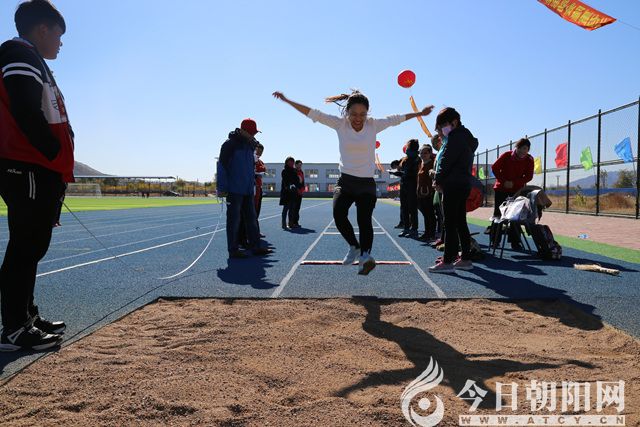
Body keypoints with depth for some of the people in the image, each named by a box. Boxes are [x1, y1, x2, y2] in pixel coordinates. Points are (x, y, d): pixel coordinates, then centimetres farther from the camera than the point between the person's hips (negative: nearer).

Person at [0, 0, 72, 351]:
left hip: (40, 173, 10)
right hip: (29, 171, -10)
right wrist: (57, 156, -12)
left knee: (32, 248, 13)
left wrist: (58, 167, 12)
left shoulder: (33, 62, 26)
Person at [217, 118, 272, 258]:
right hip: (234, 190, -8)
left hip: (248, 190, 8)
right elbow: (222, 165, -13)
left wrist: (253, 183, 17)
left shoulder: (250, 145, 15)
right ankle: (233, 250, 6)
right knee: (234, 220, -1)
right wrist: (222, 188, -16)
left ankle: (255, 246, 17)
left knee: (251, 218, 10)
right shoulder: (230, 144, -9)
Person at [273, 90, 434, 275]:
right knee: (338, 214, -21)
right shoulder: (340, 123, -1)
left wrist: (419, 113, 25)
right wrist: (287, 101, 1)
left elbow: (396, 119, 15)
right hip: (345, 181, 0)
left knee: (364, 220, -15)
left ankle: (364, 256, -20)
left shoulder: (374, 124, 1)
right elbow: (313, 114, 0)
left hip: (367, 183, 0)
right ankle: (354, 246, 0)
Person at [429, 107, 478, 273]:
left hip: (453, 185, -10)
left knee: (450, 224, -9)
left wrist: (439, 180, -5)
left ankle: (447, 262, -9)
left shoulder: (455, 137, -11)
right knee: (460, 223, 12)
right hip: (464, 184, 10)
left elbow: (446, 161, -14)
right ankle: (466, 259, 16)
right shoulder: (466, 137, 20)